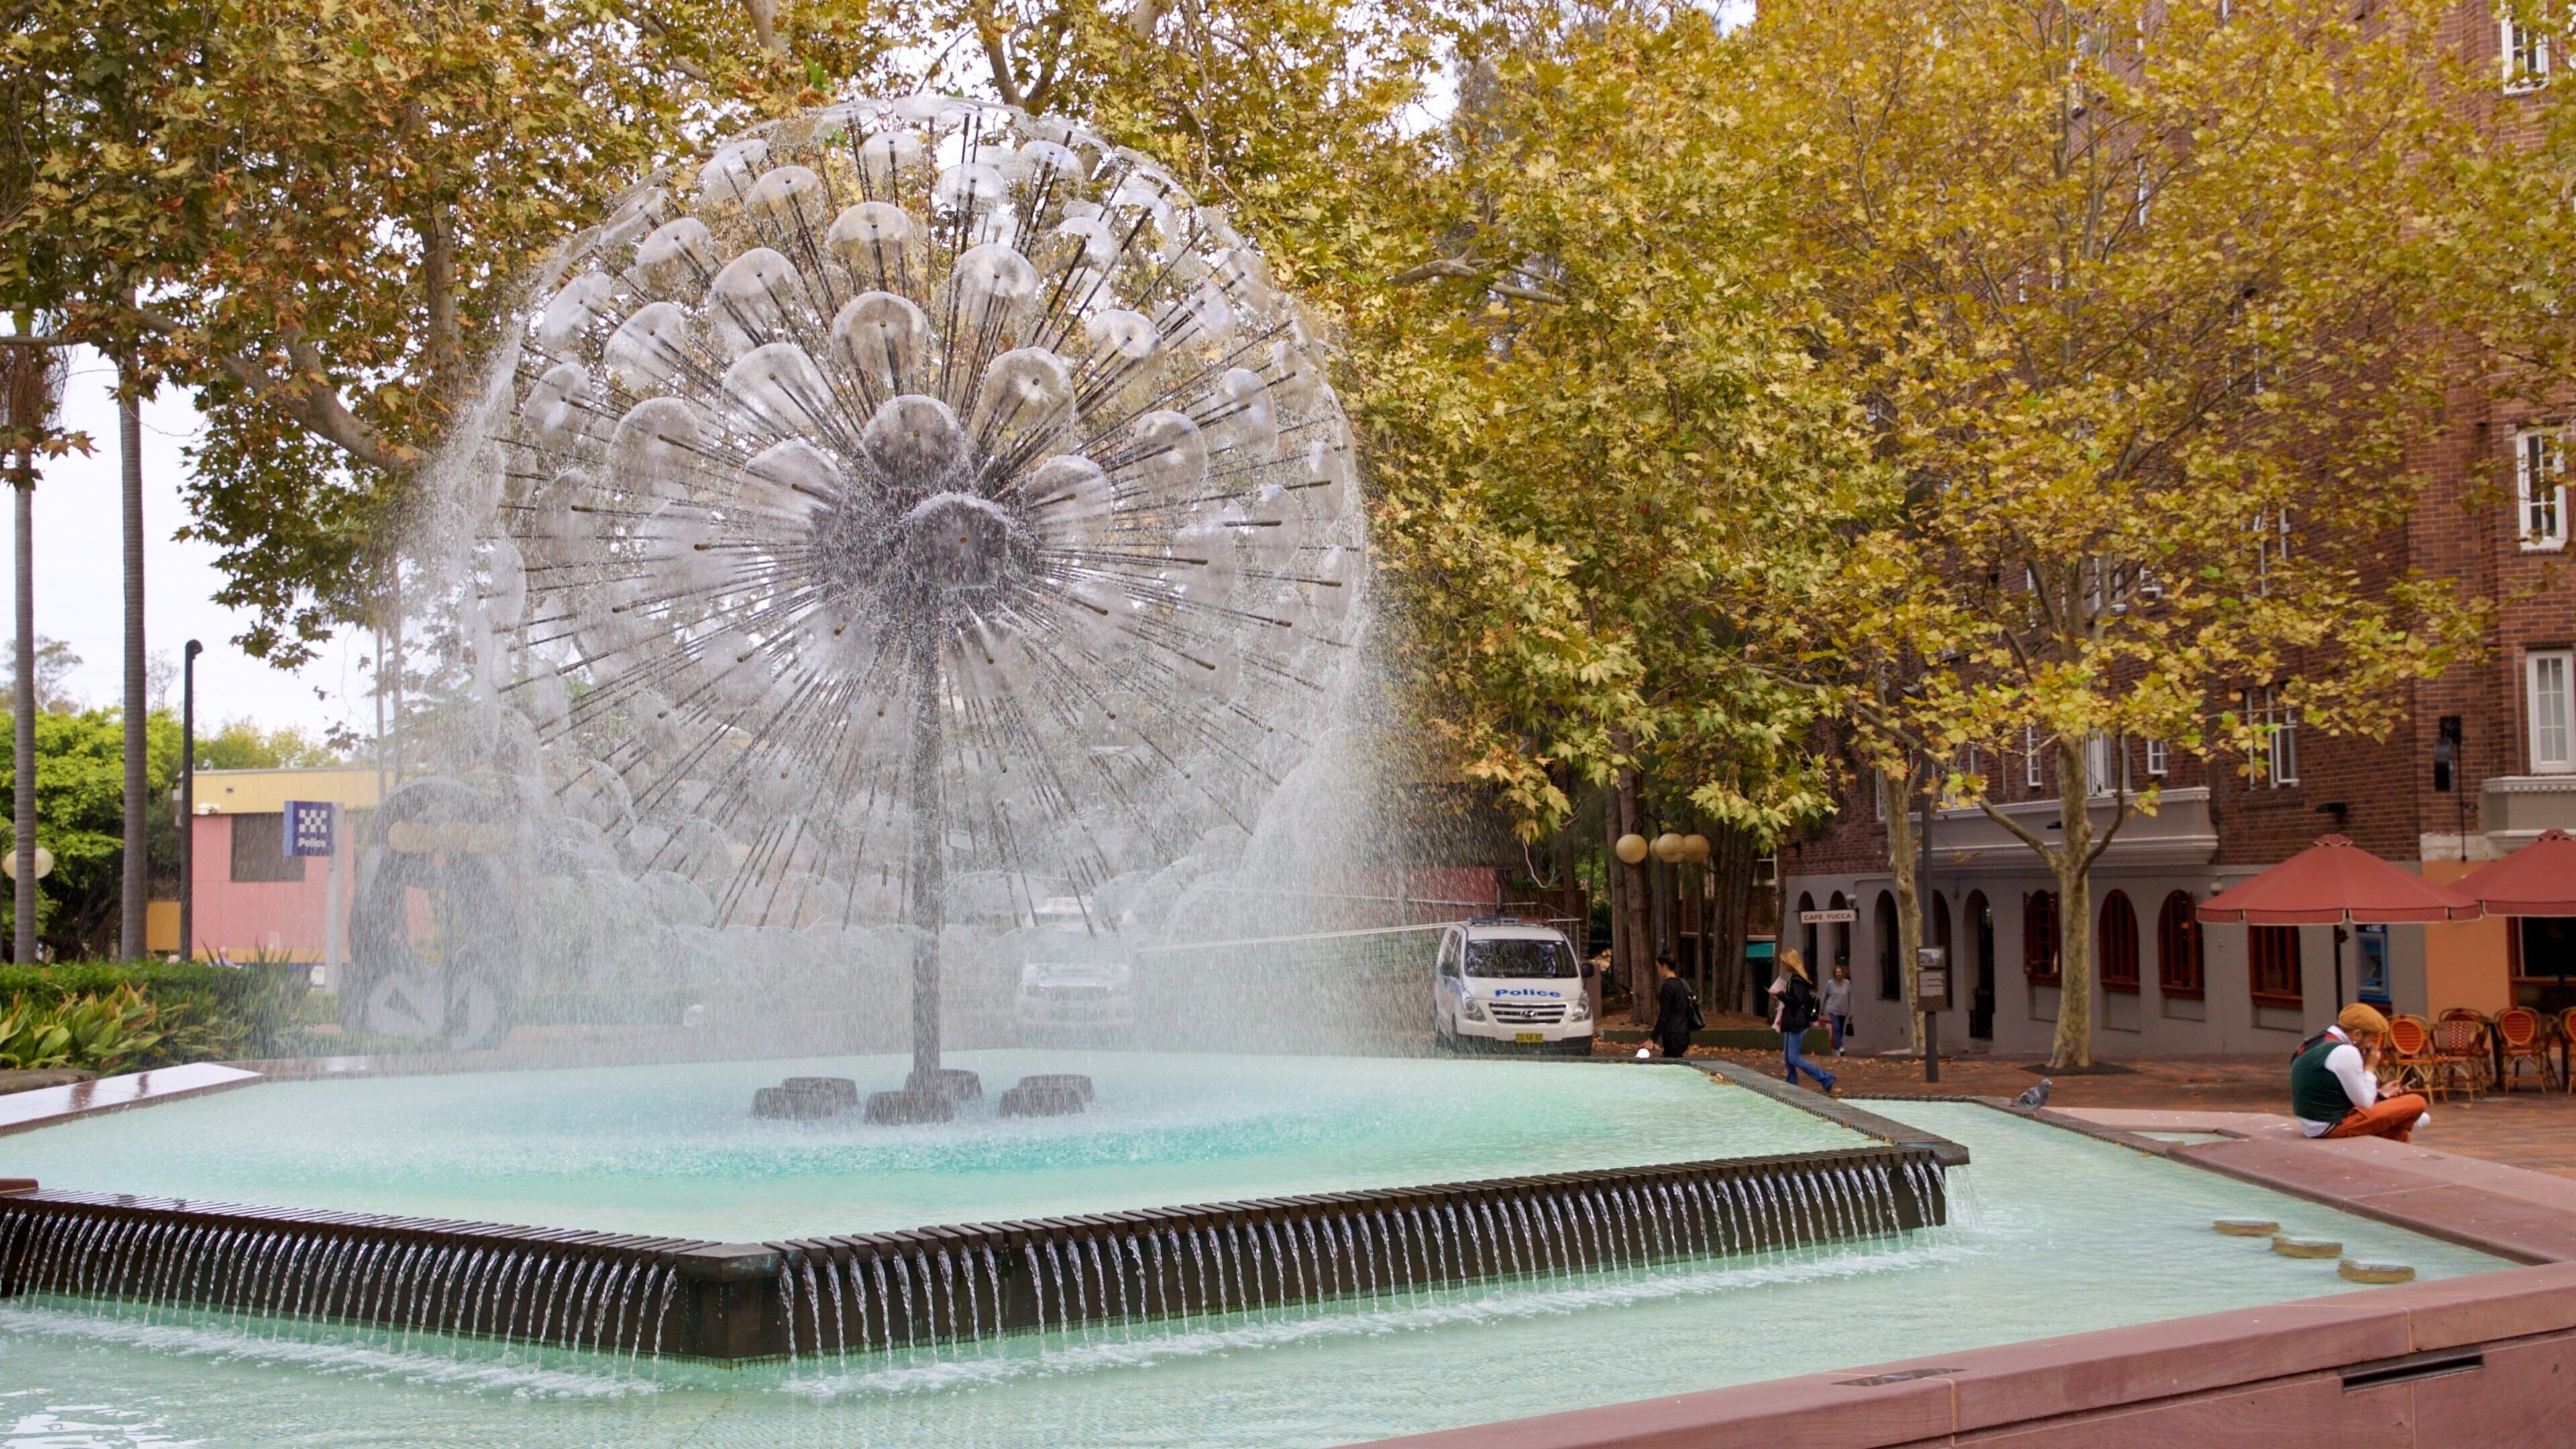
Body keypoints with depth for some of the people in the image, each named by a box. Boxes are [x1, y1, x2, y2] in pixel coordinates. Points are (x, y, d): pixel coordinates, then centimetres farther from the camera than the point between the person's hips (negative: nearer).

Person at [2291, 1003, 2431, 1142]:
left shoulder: (2312, 1043, 10)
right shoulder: (2345, 1052, -20)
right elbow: (2365, 1103, -14)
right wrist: (2370, 1067, -2)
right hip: (2336, 1127, -10)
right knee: (2417, 1103, 0)